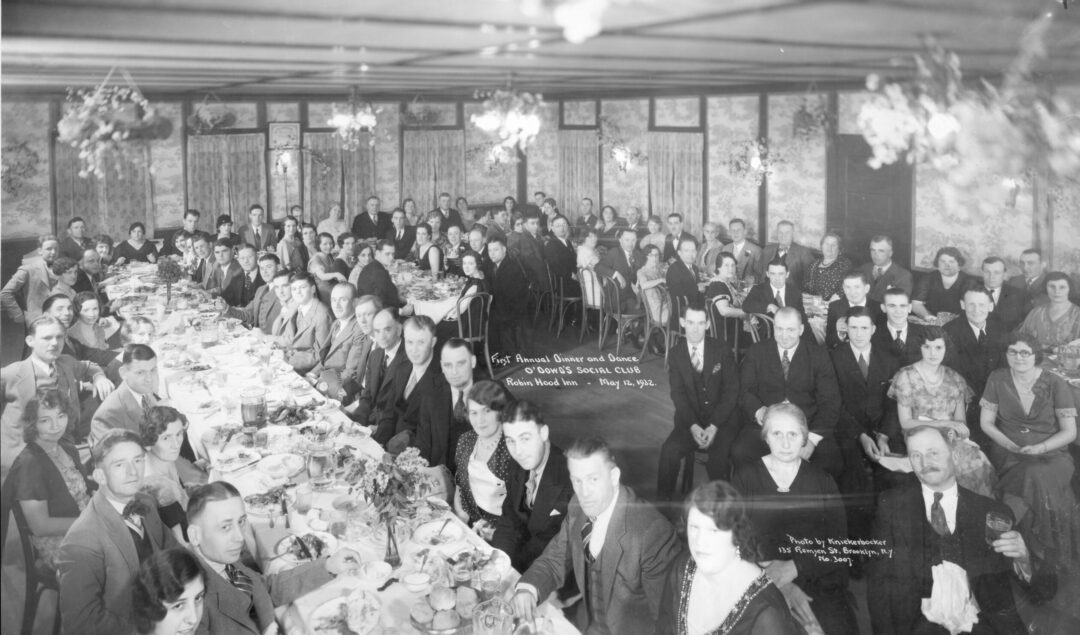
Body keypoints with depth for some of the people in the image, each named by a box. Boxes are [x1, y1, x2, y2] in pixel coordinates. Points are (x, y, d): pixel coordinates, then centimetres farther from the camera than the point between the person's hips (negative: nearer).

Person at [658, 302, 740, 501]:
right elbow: (678, 394, -2)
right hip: (690, 421, 2)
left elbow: (731, 391, -4)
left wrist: (713, 426, -15)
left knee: (719, 456, -29)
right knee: (669, 450, -24)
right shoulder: (676, 354, 4)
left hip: (722, 420, -1)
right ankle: (663, 502, -11)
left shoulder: (722, 350, 0)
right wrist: (693, 426, -18)